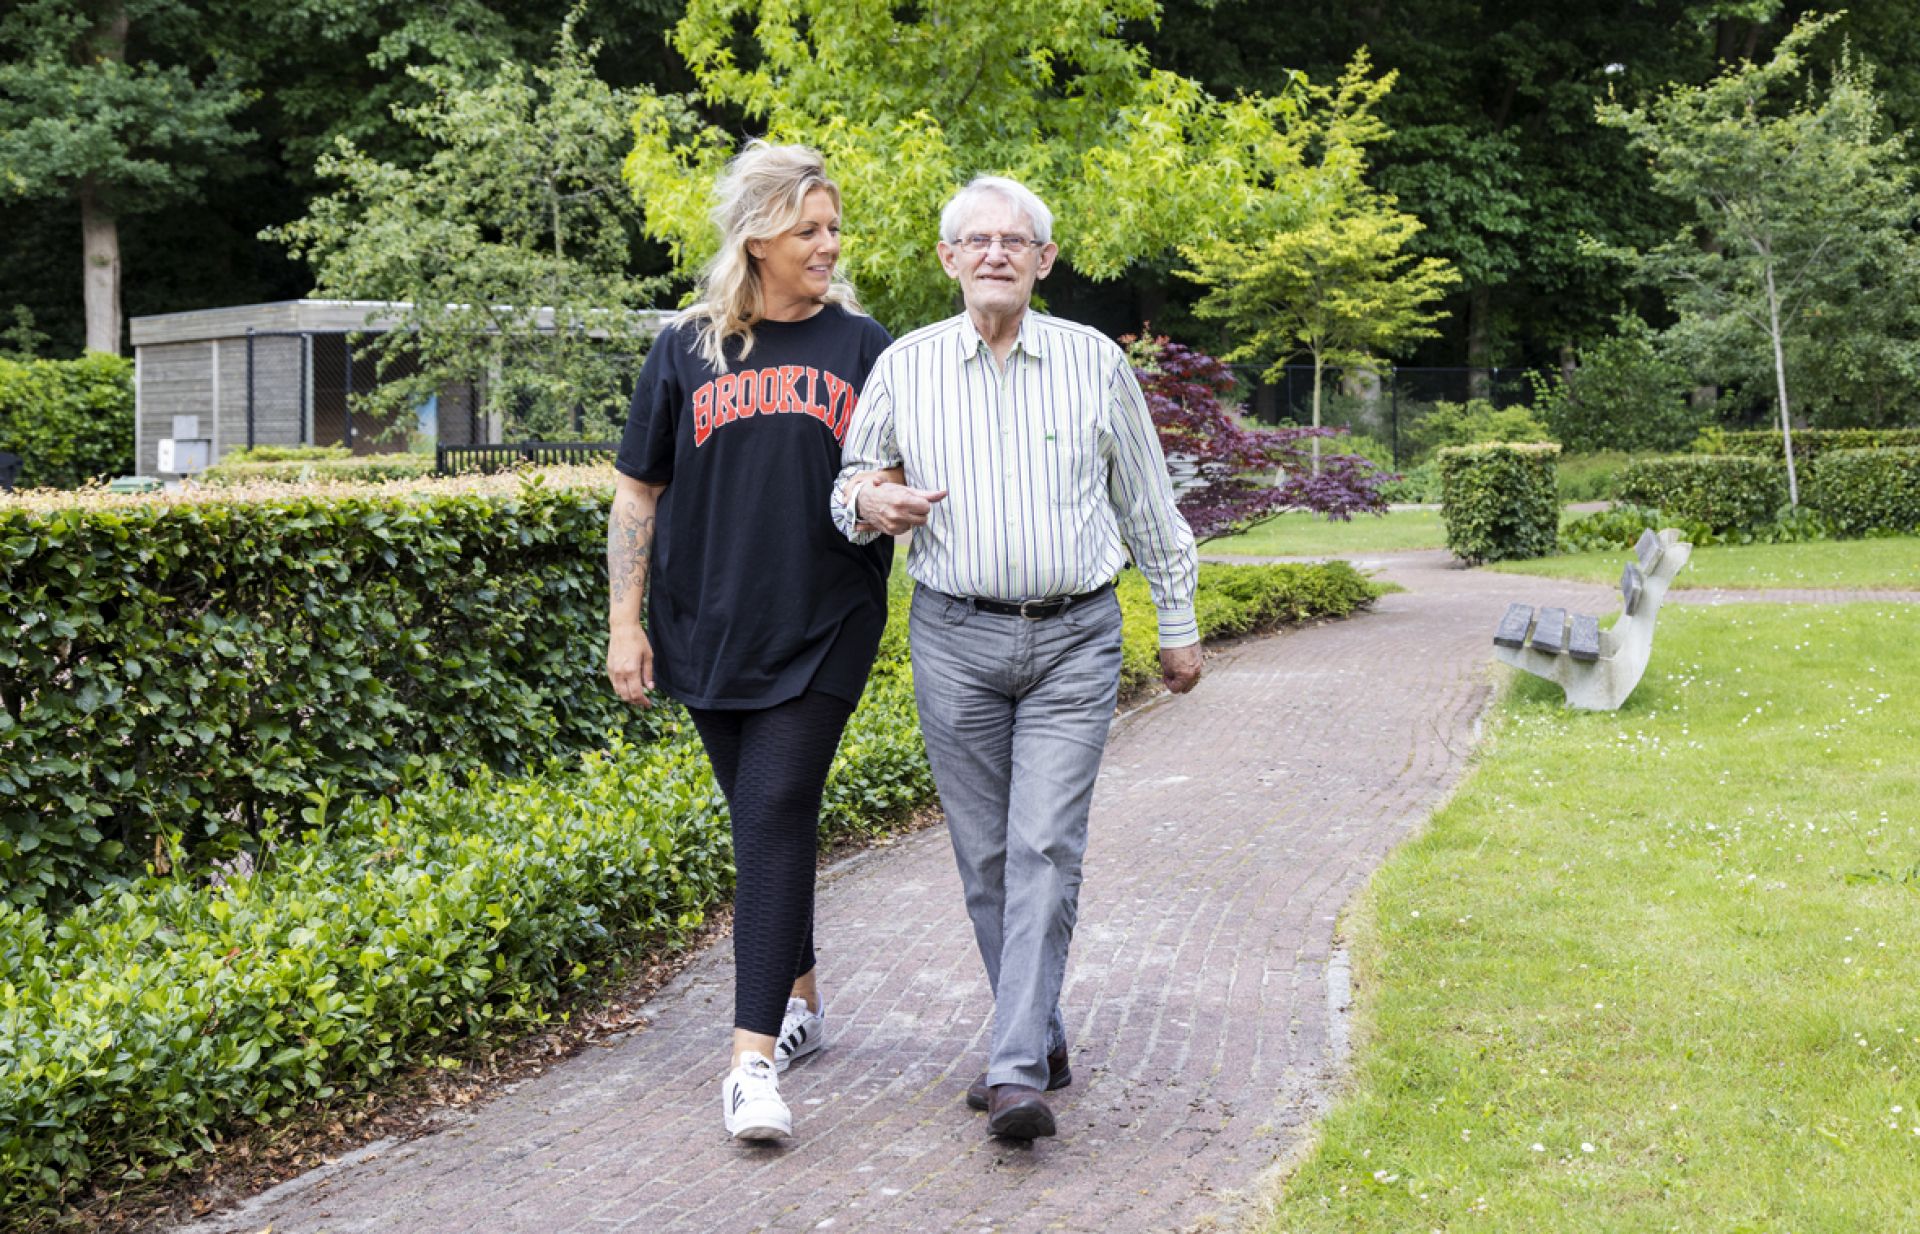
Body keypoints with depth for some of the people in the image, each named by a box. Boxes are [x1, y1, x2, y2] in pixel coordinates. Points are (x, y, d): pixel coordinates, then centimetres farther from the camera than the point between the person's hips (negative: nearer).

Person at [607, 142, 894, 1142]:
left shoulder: (860, 345, 4)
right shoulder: (687, 351, 5)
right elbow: (637, 493, 8)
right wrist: (624, 622, 3)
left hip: (823, 629, -2)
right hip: (709, 626, 2)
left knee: (776, 817, -11)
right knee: (761, 822, 11)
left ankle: (755, 1058, -13)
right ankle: (801, 998, 31)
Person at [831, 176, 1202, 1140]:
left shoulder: (1094, 362, 4)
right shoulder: (904, 366, 4)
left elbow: (1148, 503, 12)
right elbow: (849, 483, 12)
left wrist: (1178, 622, 15)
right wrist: (869, 503, -12)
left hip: (1074, 638, -1)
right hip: (955, 637, 2)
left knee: (1046, 848, -11)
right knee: (985, 854, 6)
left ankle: (1016, 1074, -13)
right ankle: (1042, 1042, 21)